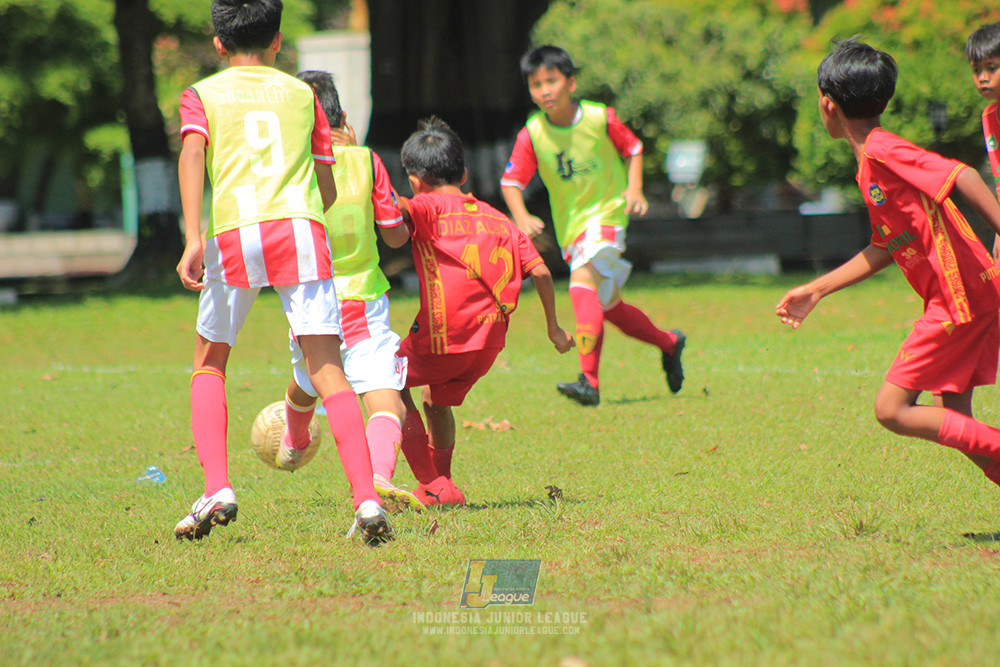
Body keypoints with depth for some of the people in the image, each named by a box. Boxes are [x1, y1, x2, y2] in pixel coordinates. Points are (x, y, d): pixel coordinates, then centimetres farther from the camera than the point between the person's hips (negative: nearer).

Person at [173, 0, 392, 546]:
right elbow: (327, 189, 21)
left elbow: (192, 154, -5)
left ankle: (217, 488, 2)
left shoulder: (202, 96, 16)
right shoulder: (300, 93, 22)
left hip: (234, 232, -1)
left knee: (209, 364, 18)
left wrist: (193, 239, -14)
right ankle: (366, 498, -19)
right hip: (301, 225, 1)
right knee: (327, 371, -3)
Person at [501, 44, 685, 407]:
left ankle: (589, 380, -32)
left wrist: (634, 189, -7)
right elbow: (511, 181, -7)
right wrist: (522, 218, -25)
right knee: (608, 306, 15)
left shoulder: (601, 118, -11)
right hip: (570, 227, 5)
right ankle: (668, 342, 42)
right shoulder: (531, 135, -8)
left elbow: (632, 148, 6)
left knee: (583, 283, -27)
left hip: (606, 213, -5)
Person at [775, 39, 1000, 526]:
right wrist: (816, 290, 29)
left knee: (891, 409, -6)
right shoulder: (870, 164, 17)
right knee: (953, 420, 9)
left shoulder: (882, 151, -13)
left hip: (959, 297, -9)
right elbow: (885, 248, 25)